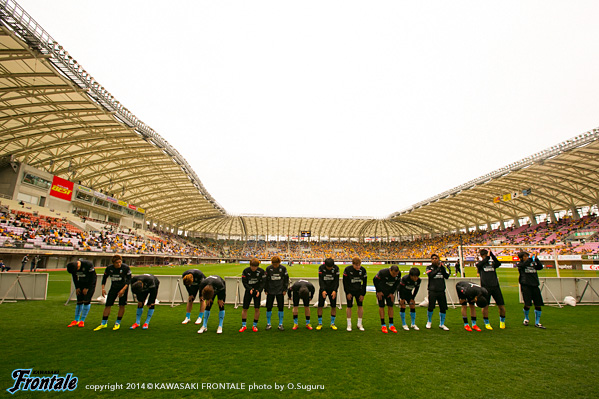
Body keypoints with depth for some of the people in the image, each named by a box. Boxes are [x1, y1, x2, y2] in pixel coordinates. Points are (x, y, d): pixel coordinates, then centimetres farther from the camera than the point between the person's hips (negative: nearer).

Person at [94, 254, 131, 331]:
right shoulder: (109, 268, -12)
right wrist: (103, 288, -3)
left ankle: (118, 323, 12)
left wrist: (123, 289, -23)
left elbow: (129, 279, -14)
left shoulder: (126, 268, -20)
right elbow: (104, 277, 5)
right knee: (108, 304, 1)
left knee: (121, 305, -4)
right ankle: (104, 323, 16)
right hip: (113, 287, 3)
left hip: (123, 287, -3)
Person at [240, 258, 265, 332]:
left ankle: (255, 325, 16)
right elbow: (244, 282, -7)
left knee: (257, 308, -2)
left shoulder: (261, 271, -12)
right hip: (248, 290, 1)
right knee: (245, 308, 3)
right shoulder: (246, 271, -11)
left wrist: (259, 290, -21)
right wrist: (250, 289, -23)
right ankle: (243, 326, 19)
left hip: (257, 291, -1)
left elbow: (263, 282, -6)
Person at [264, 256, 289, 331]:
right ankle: (268, 324, 20)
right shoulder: (268, 268, -4)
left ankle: (280, 324, 17)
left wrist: (285, 289, 0)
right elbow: (265, 279, 4)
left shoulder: (283, 268, -5)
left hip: (280, 291, 0)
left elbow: (286, 279, 3)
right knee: (269, 308, 3)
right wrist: (265, 290, 2)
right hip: (270, 291, 1)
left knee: (281, 308, 3)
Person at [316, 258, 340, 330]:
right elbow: (320, 280, -11)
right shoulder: (321, 268, -12)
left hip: (332, 289, 1)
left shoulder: (336, 268, -10)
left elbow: (337, 280, -7)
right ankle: (320, 323, 11)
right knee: (320, 306, -2)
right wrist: (323, 290, -21)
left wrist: (334, 290, -18)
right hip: (323, 289, 0)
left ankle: (332, 323, 17)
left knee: (333, 306, 1)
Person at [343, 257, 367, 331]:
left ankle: (359, 324, 15)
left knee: (360, 306, 1)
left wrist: (362, 294, -3)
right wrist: (347, 293, -10)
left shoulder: (363, 270, -11)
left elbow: (364, 283, -1)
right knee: (349, 306, -1)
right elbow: (345, 282, -9)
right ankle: (349, 324, 12)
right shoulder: (347, 270, -19)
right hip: (350, 290, -2)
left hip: (359, 290, 2)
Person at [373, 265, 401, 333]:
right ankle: (383, 325, 6)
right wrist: (378, 291, -9)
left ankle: (391, 325, 12)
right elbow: (375, 280, -18)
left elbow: (397, 283, 0)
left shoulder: (398, 274, -20)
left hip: (390, 291, 4)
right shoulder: (382, 272, -34)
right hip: (381, 291, -4)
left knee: (390, 306, 3)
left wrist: (392, 293, 1)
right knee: (381, 306, -2)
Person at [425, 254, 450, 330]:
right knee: (431, 307, -3)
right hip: (432, 290, -3)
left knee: (443, 308, 5)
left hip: (441, 290, 3)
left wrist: (442, 267, -10)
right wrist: (438, 268, -16)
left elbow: (447, 276, -1)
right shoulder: (429, 267, 3)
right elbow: (431, 275, -15)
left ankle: (442, 324, 25)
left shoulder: (442, 267, 11)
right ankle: (429, 321, 23)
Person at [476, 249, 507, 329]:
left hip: (495, 286, 3)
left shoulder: (492, 264, 15)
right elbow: (479, 265, -16)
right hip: (485, 287, -3)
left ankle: (502, 321, 31)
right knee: (485, 306, -3)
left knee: (501, 305, 5)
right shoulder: (479, 264, 8)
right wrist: (487, 257, -11)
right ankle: (487, 323, 15)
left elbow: (499, 263, -6)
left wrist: (492, 255, -13)